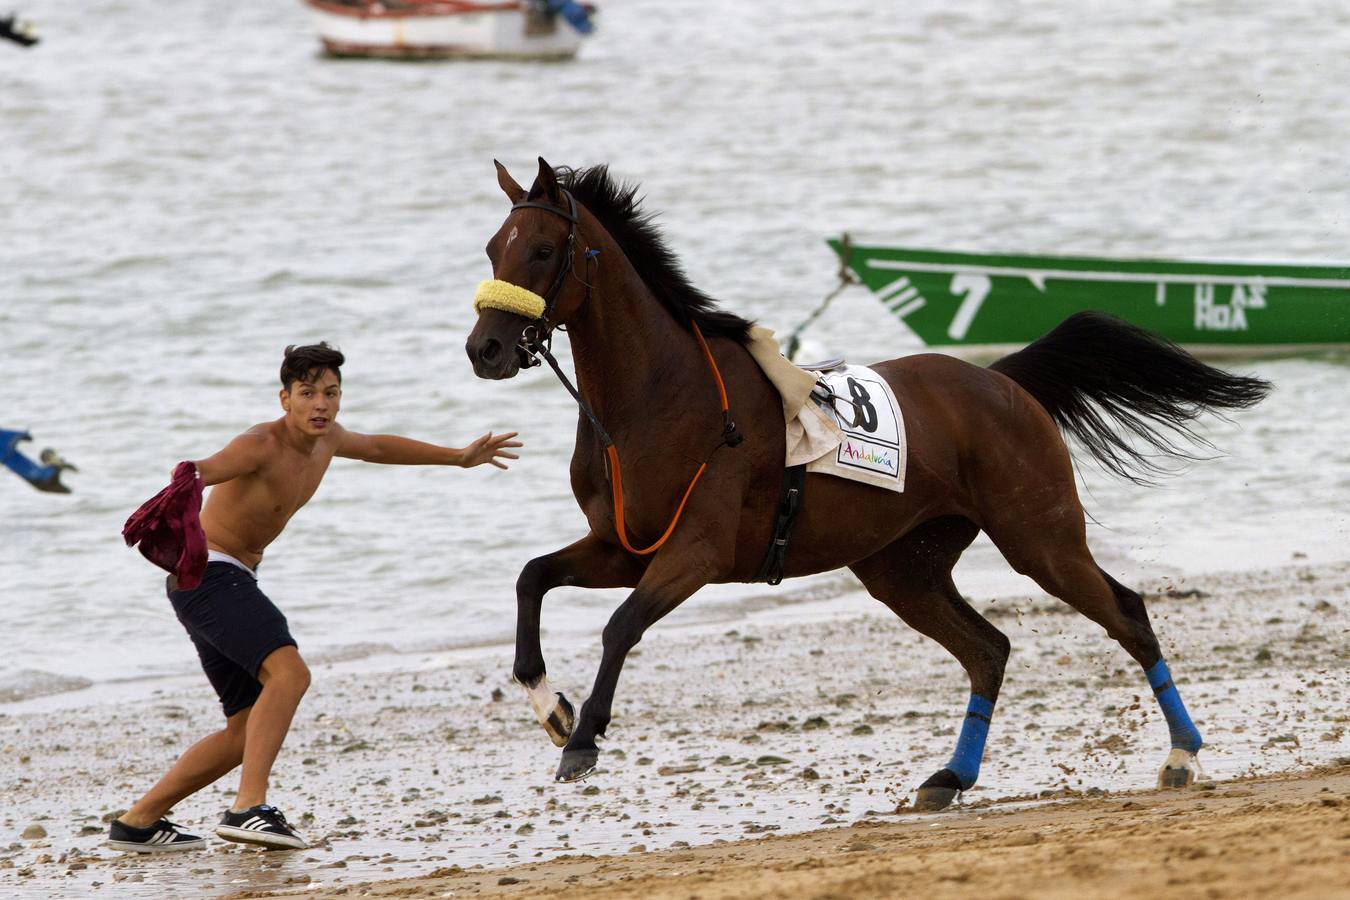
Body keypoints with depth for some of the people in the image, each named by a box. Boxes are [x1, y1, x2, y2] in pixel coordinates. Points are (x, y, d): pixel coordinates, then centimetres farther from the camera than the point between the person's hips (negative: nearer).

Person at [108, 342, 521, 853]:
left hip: (233, 583, 10)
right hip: (207, 575, -10)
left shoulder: (325, 438, 7)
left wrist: (460, 458, 38)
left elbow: (377, 448, 30)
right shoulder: (262, 446, -22)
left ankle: (138, 822, 14)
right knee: (288, 673, -30)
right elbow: (203, 469, -43)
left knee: (249, 730, 10)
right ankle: (249, 808, -39)